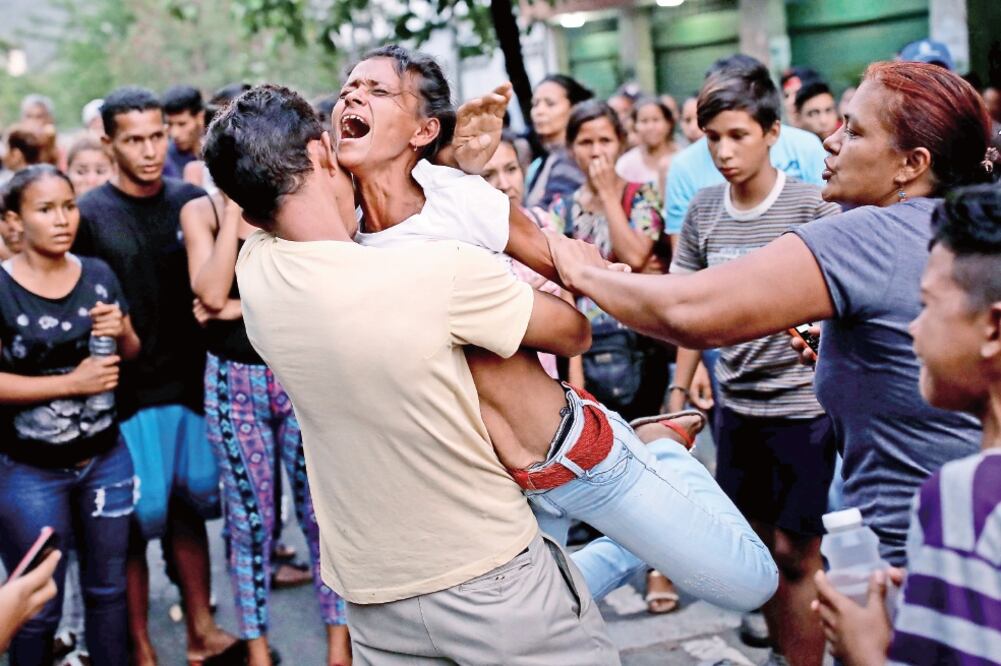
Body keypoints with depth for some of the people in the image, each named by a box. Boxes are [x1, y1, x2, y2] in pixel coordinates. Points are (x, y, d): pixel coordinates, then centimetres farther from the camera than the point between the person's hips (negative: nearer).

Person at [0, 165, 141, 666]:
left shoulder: (98, 274, 2)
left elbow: (132, 354, 12)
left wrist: (121, 332, -10)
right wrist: (72, 382, -19)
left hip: (106, 459, 4)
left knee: (107, 587, 16)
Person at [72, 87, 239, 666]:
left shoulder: (191, 201, 5)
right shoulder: (90, 215, -6)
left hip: (190, 381, 4)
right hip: (129, 393, -4)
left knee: (190, 508, 14)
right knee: (134, 522, 3)